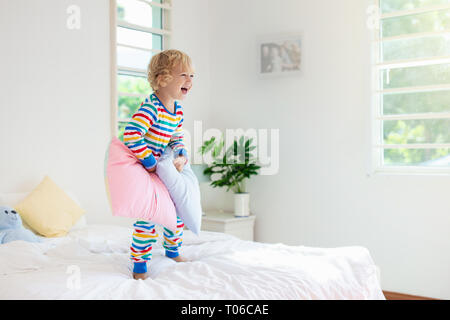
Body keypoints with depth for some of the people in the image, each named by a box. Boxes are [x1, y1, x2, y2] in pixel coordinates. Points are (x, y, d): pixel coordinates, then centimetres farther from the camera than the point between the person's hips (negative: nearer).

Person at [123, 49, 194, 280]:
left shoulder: (178, 111, 2)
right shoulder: (150, 107, -26)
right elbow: (131, 135, -35)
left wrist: (181, 156, -6)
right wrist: (151, 163, -28)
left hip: (161, 170, 9)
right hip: (140, 170, -9)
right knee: (147, 217, -9)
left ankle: (172, 250, 39)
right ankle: (139, 263, 7)